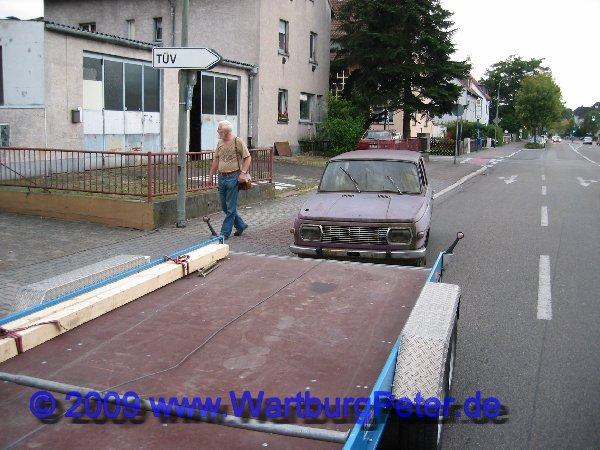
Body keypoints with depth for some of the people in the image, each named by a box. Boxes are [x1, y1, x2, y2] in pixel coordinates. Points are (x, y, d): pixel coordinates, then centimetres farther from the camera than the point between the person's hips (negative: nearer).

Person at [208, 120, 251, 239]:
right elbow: (216, 159, 18)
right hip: (222, 177, 8)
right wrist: (211, 175, 17)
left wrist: (243, 173, -16)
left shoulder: (238, 142, -7)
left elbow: (247, 157, -7)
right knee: (224, 206, 12)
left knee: (230, 207, -2)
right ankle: (241, 225, 27)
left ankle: (225, 232, 4)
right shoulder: (220, 142, 13)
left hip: (233, 177, -7)